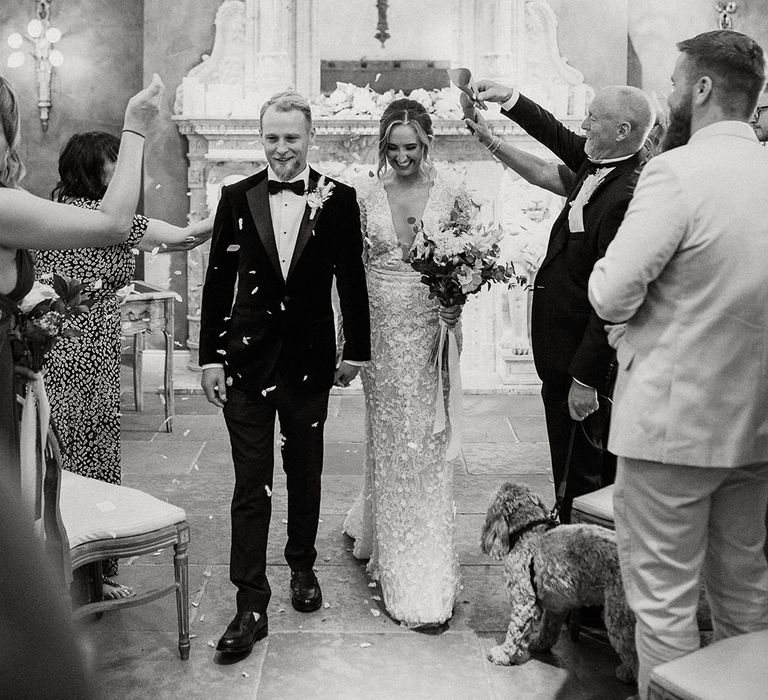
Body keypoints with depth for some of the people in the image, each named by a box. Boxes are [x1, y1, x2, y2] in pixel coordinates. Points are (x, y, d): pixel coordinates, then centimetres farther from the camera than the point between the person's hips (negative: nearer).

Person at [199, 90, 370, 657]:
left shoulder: (339, 199, -1)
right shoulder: (237, 198, 1)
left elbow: (352, 279, 3)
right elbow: (218, 282, 1)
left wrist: (356, 350, 4)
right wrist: (210, 357, -1)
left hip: (311, 361, 1)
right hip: (247, 360, 0)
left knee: (305, 475, 16)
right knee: (251, 484, 1)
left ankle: (303, 567, 37)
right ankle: (252, 604, 8)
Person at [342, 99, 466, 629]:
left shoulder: (452, 194, -1)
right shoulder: (367, 196, 4)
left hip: (430, 331, -2)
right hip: (380, 331, 2)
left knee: (426, 444, 0)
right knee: (388, 443, 8)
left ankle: (429, 578, 14)